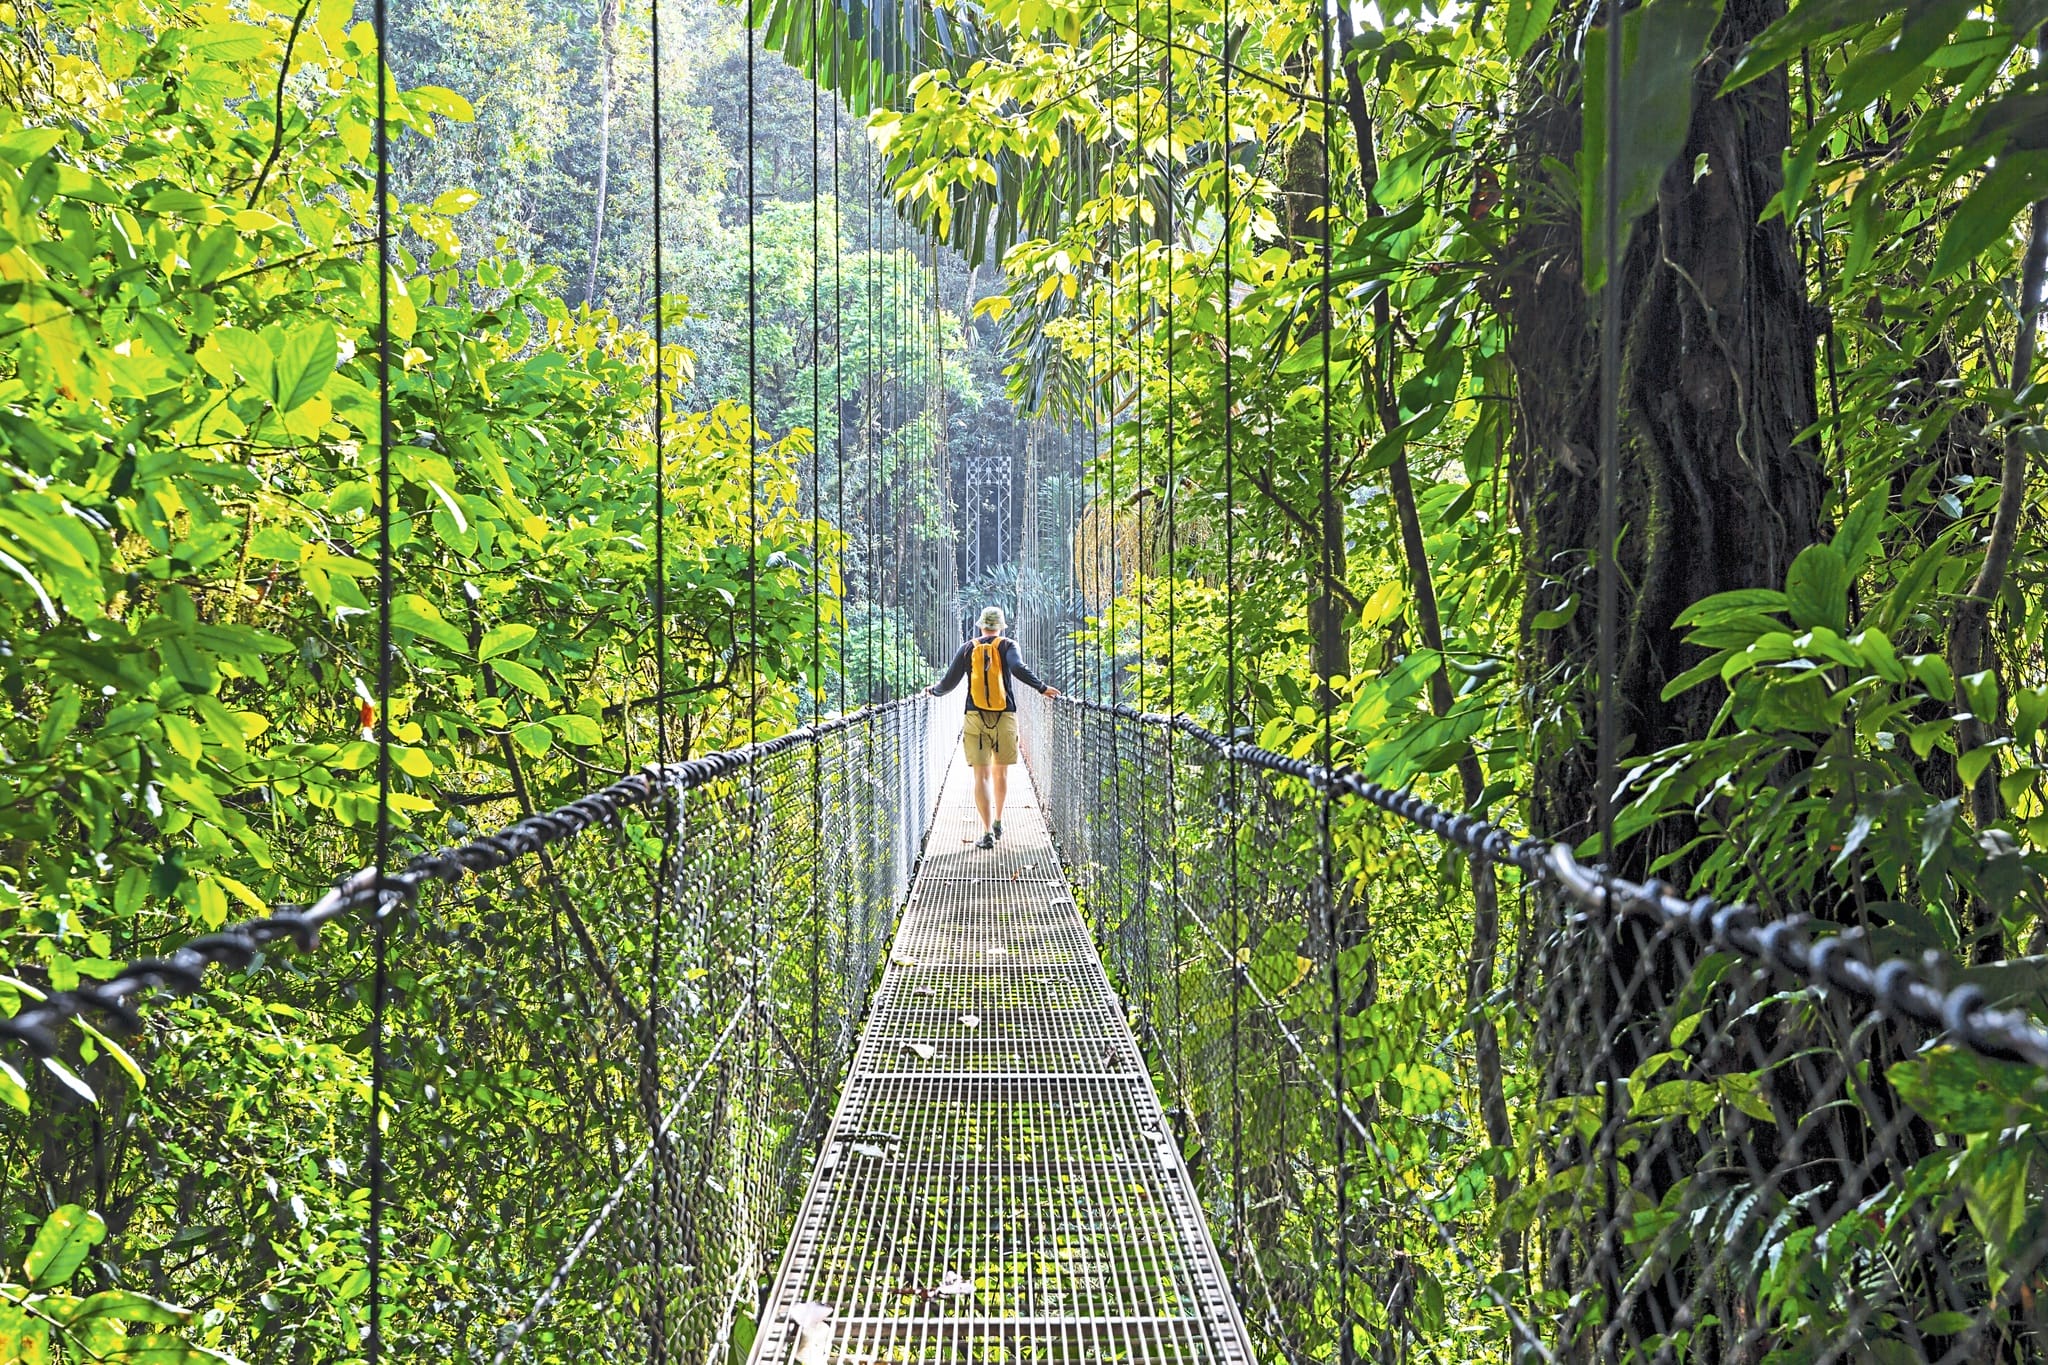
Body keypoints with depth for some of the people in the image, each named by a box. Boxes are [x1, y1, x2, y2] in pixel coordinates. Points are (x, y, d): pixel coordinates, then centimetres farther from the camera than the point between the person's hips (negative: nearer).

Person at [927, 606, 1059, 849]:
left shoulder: (968, 648, 7)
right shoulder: (1008, 646, 3)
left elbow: (949, 682, 8)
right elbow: (1018, 669, -17)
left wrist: (934, 690, 27)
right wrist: (1042, 688, -12)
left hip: (975, 718, 0)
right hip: (1005, 717, 0)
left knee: (982, 775, -3)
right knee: (1001, 771, 18)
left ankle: (988, 832, -12)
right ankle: (998, 822, 31)